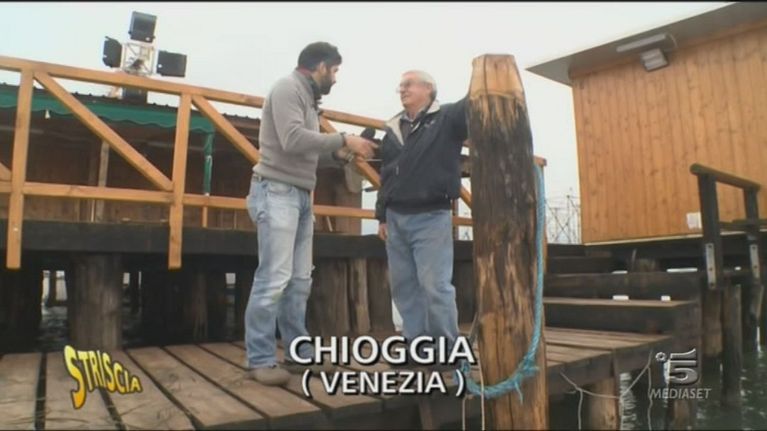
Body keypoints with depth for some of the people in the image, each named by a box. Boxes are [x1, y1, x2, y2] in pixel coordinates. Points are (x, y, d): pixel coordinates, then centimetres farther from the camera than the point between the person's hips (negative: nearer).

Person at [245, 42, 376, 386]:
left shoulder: (308, 98, 19)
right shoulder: (288, 88, -5)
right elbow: (293, 140, -20)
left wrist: (339, 155, 4)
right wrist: (344, 139, -16)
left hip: (300, 196, 9)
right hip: (277, 192, -9)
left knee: (299, 280, 8)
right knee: (274, 279, -9)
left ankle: (300, 355, 16)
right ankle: (261, 360, -1)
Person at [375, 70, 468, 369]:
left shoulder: (447, 118, 2)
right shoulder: (393, 129, 17)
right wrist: (382, 216, 16)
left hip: (431, 218, -6)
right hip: (396, 218, 6)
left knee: (435, 285, -7)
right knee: (403, 286, 9)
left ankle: (446, 348, 8)